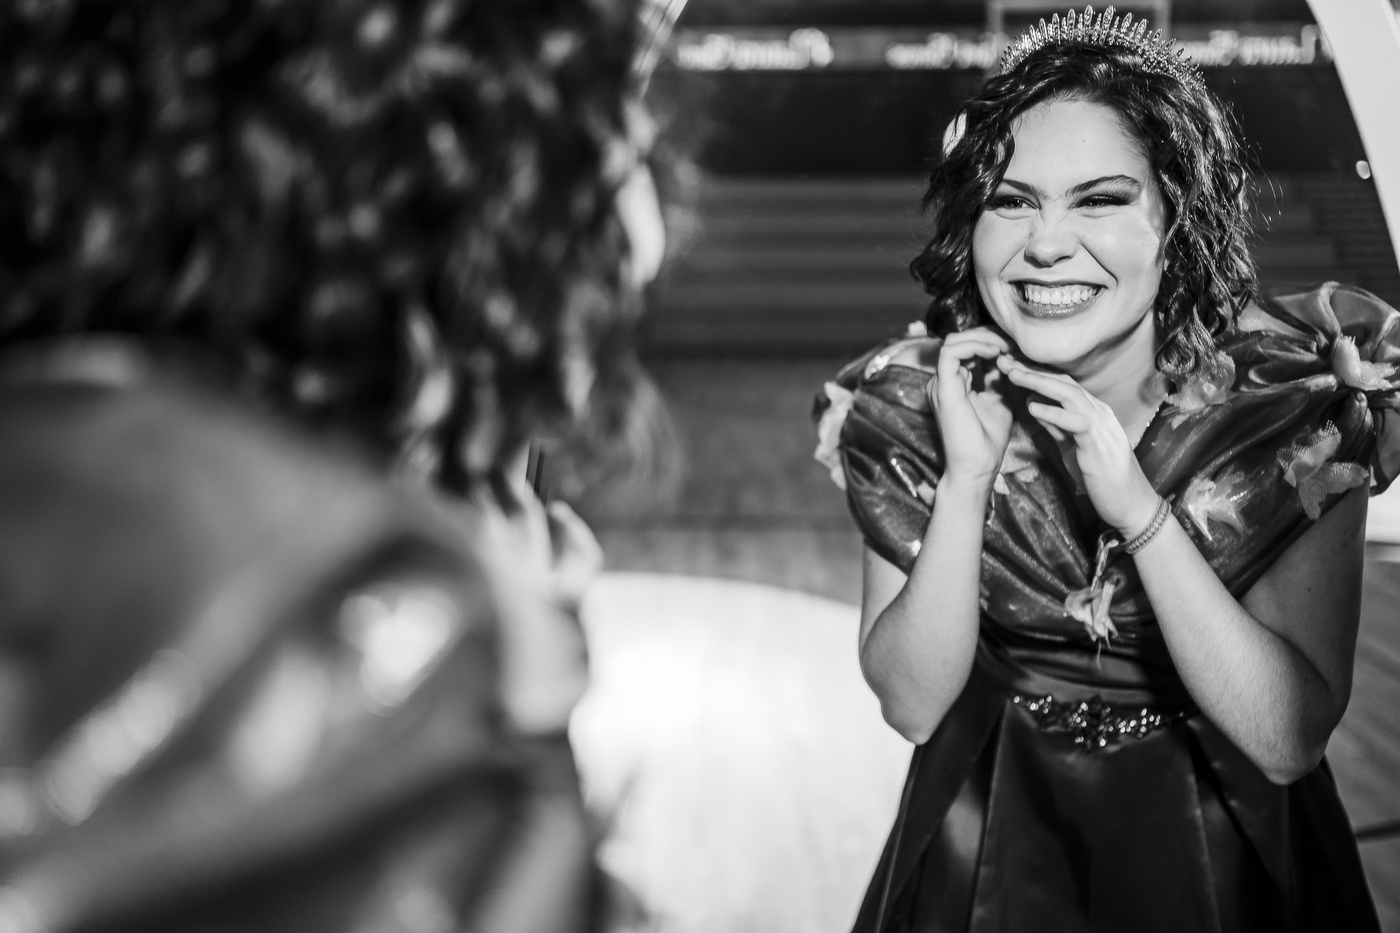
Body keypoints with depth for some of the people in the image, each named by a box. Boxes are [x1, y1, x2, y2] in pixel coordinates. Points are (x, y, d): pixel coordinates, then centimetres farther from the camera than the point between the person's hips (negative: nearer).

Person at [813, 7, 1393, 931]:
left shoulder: (1300, 398, -19)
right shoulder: (909, 404, -13)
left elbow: (1288, 739, -21)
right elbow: (911, 702, -13)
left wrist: (1139, 509, -32)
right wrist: (967, 480, -26)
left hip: (1227, 849, -1)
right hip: (990, 846, 1)